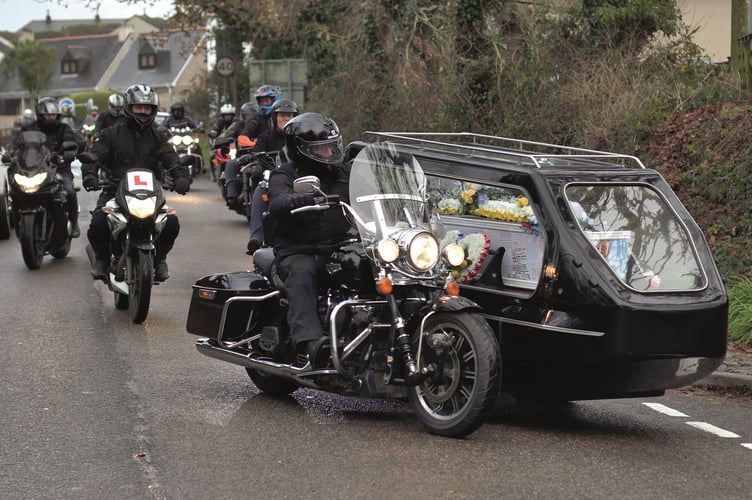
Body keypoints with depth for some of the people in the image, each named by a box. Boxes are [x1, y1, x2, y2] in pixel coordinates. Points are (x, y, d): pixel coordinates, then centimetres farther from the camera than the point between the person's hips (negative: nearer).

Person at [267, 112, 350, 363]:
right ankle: (309, 340, -49)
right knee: (302, 275, -36)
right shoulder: (284, 175, 3)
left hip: (338, 248, 4)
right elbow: (278, 203, -18)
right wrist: (307, 200, -39)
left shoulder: (341, 173, 21)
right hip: (298, 251, -4)